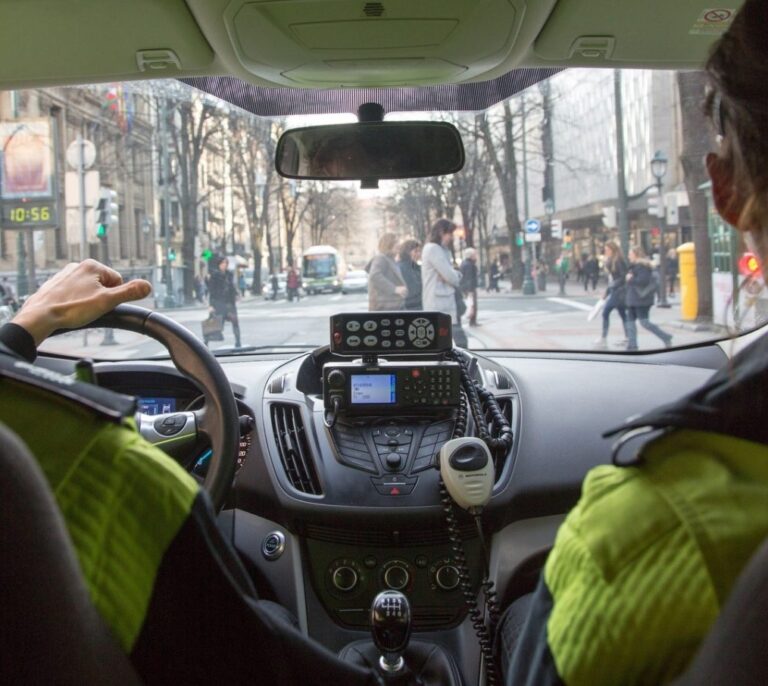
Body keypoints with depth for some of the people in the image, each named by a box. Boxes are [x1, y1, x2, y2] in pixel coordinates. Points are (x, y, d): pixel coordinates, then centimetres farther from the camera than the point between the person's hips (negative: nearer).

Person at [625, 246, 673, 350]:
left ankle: (665, 338, 0)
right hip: (634, 299, 11)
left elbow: (643, 280, -26)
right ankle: (632, 345, 8)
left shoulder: (641, 266, -15)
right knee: (630, 321, 8)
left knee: (644, 322, -9)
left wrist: (631, 279, -15)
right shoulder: (634, 266, 17)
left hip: (641, 298, -11)